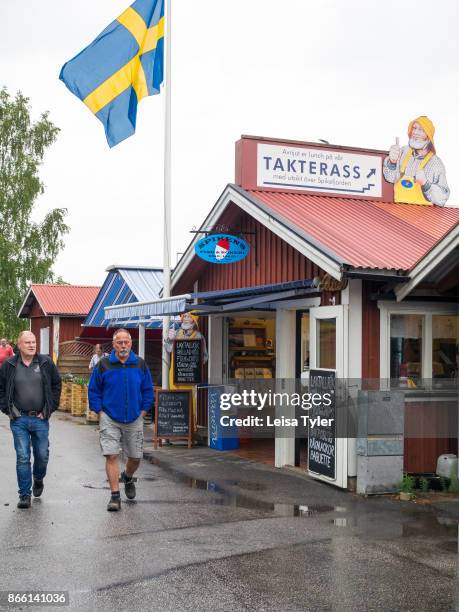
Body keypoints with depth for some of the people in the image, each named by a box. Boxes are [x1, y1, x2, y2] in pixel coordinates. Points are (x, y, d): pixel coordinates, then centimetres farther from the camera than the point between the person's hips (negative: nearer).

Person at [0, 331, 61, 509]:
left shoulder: (46, 363, 0)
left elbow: (56, 385, 8)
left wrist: (50, 408, 2)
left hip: (40, 419, 1)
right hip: (19, 419, -1)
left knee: (42, 455, 7)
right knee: (23, 458, 0)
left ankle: (38, 480, 38)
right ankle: (25, 495, 10)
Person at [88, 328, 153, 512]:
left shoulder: (140, 364, 2)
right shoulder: (103, 365, -4)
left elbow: (148, 390, 10)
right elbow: (93, 390, 4)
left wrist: (143, 412, 4)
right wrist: (100, 412, -2)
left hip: (134, 420, 2)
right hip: (109, 420, -2)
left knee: (135, 457, 10)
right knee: (111, 456, -10)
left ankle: (128, 478, 42)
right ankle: (115, 496, -3)